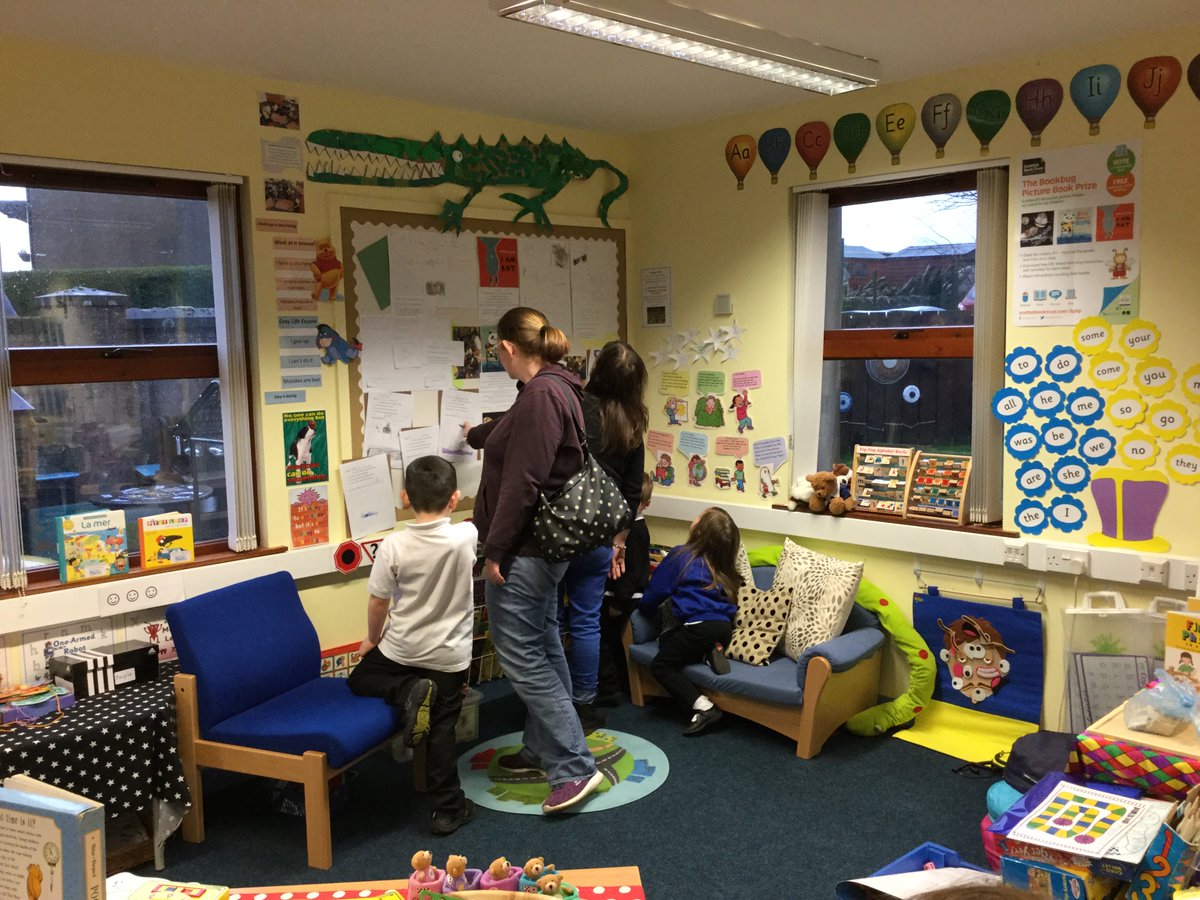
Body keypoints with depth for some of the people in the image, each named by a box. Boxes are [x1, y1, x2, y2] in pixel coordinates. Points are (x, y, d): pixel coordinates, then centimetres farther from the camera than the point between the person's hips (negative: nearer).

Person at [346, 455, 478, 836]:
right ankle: (448, 809, 14)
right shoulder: (467, 537, -17)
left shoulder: (393, 546, -16)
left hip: (400, 650, -1)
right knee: (441, 730, 12)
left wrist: (372, 640, 11)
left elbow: (378, 604, -6)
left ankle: (408, 691, -3)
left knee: (360, 680, 25)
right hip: (449, 657, 1)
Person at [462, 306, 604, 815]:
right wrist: (475, 435, 54)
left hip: (524, 549, -11)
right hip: (544, 545, 11)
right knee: (543, 648, 16)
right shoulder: (550, 390, 13)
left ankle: (574, 767, -3)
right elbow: (513, 432, 35)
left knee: (522, 657, -7)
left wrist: (495, 550, -18)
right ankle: (545, 750, 28)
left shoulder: (541, 396, -20)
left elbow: (521, 483, -24)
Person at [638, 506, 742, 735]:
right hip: (724, 627, 7)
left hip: (700, 626, -7)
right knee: (667, 642, 23)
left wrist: (646, 608, 27)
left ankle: (703, 707, -13)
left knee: (660, 665, 3)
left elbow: (655, 592, 7)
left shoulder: (681, 555, 2)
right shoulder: (723, 567, 18)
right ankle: (710, 653, -1)